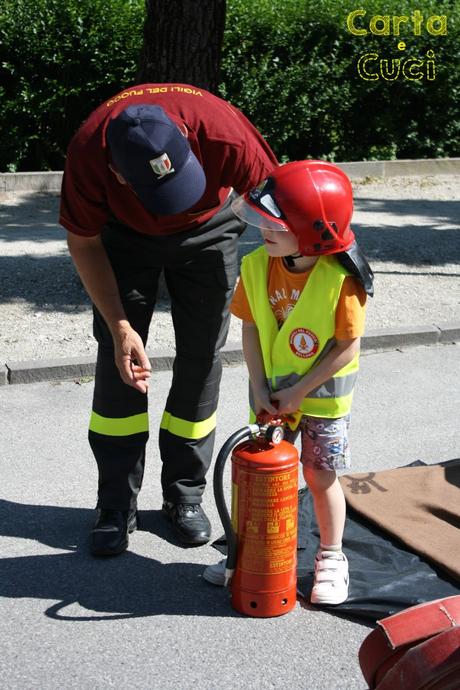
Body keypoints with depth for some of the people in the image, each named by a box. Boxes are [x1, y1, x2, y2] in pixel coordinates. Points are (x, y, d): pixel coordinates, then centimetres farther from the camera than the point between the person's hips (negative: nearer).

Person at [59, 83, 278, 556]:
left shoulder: (222, 132, -41)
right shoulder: (88, 154, -36)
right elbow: (83, 242, -17)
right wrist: (120, 327, -23)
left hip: (207, 229, 0)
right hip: (124, 232, 0)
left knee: (201, 357, -1)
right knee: (119, 360, -5)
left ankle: (185, 495, 15)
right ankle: (116, 506, 7)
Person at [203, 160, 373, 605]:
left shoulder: (340, 278, -23)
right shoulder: (256, 266, -11)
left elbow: (346, 347, -18)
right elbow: (250, 329, -3)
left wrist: (297, 393, -17)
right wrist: (260, 388, -11)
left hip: (323, 393, -3)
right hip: (272, 389, 4)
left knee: (319, 476, 7)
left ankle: (331, 559, 27)